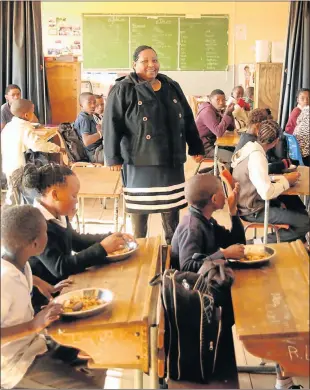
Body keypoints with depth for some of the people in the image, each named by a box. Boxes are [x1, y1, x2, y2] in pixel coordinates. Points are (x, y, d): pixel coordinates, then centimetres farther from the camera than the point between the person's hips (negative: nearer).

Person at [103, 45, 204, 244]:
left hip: (171, 158, 5)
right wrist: (113, 157, -14)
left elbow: (188, 119, 15)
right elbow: (112, 125, -9)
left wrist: (196, 147, 14)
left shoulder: (172, 87, 11)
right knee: (140, 206, 5)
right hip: (140, 159, -4)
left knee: (172, 205, 12)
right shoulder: (123, 90, -5)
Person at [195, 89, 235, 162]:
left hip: (213, 143, 9)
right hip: (204, 147, -9)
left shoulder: (218, 110, 6)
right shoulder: (207, 112, -20)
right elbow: (219, 132, -31)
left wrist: (229, 113, -8)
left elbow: (231, 128, 6)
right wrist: (226, 114, -26)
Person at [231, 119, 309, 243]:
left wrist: (281, 179, 1)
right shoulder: (257, 156, -28)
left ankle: (298, 242, 28)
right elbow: (267, 193, -34)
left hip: (250, 201, 10)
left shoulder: (250, 147, 0)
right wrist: (286, 181, -18)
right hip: (254, 210, -10)